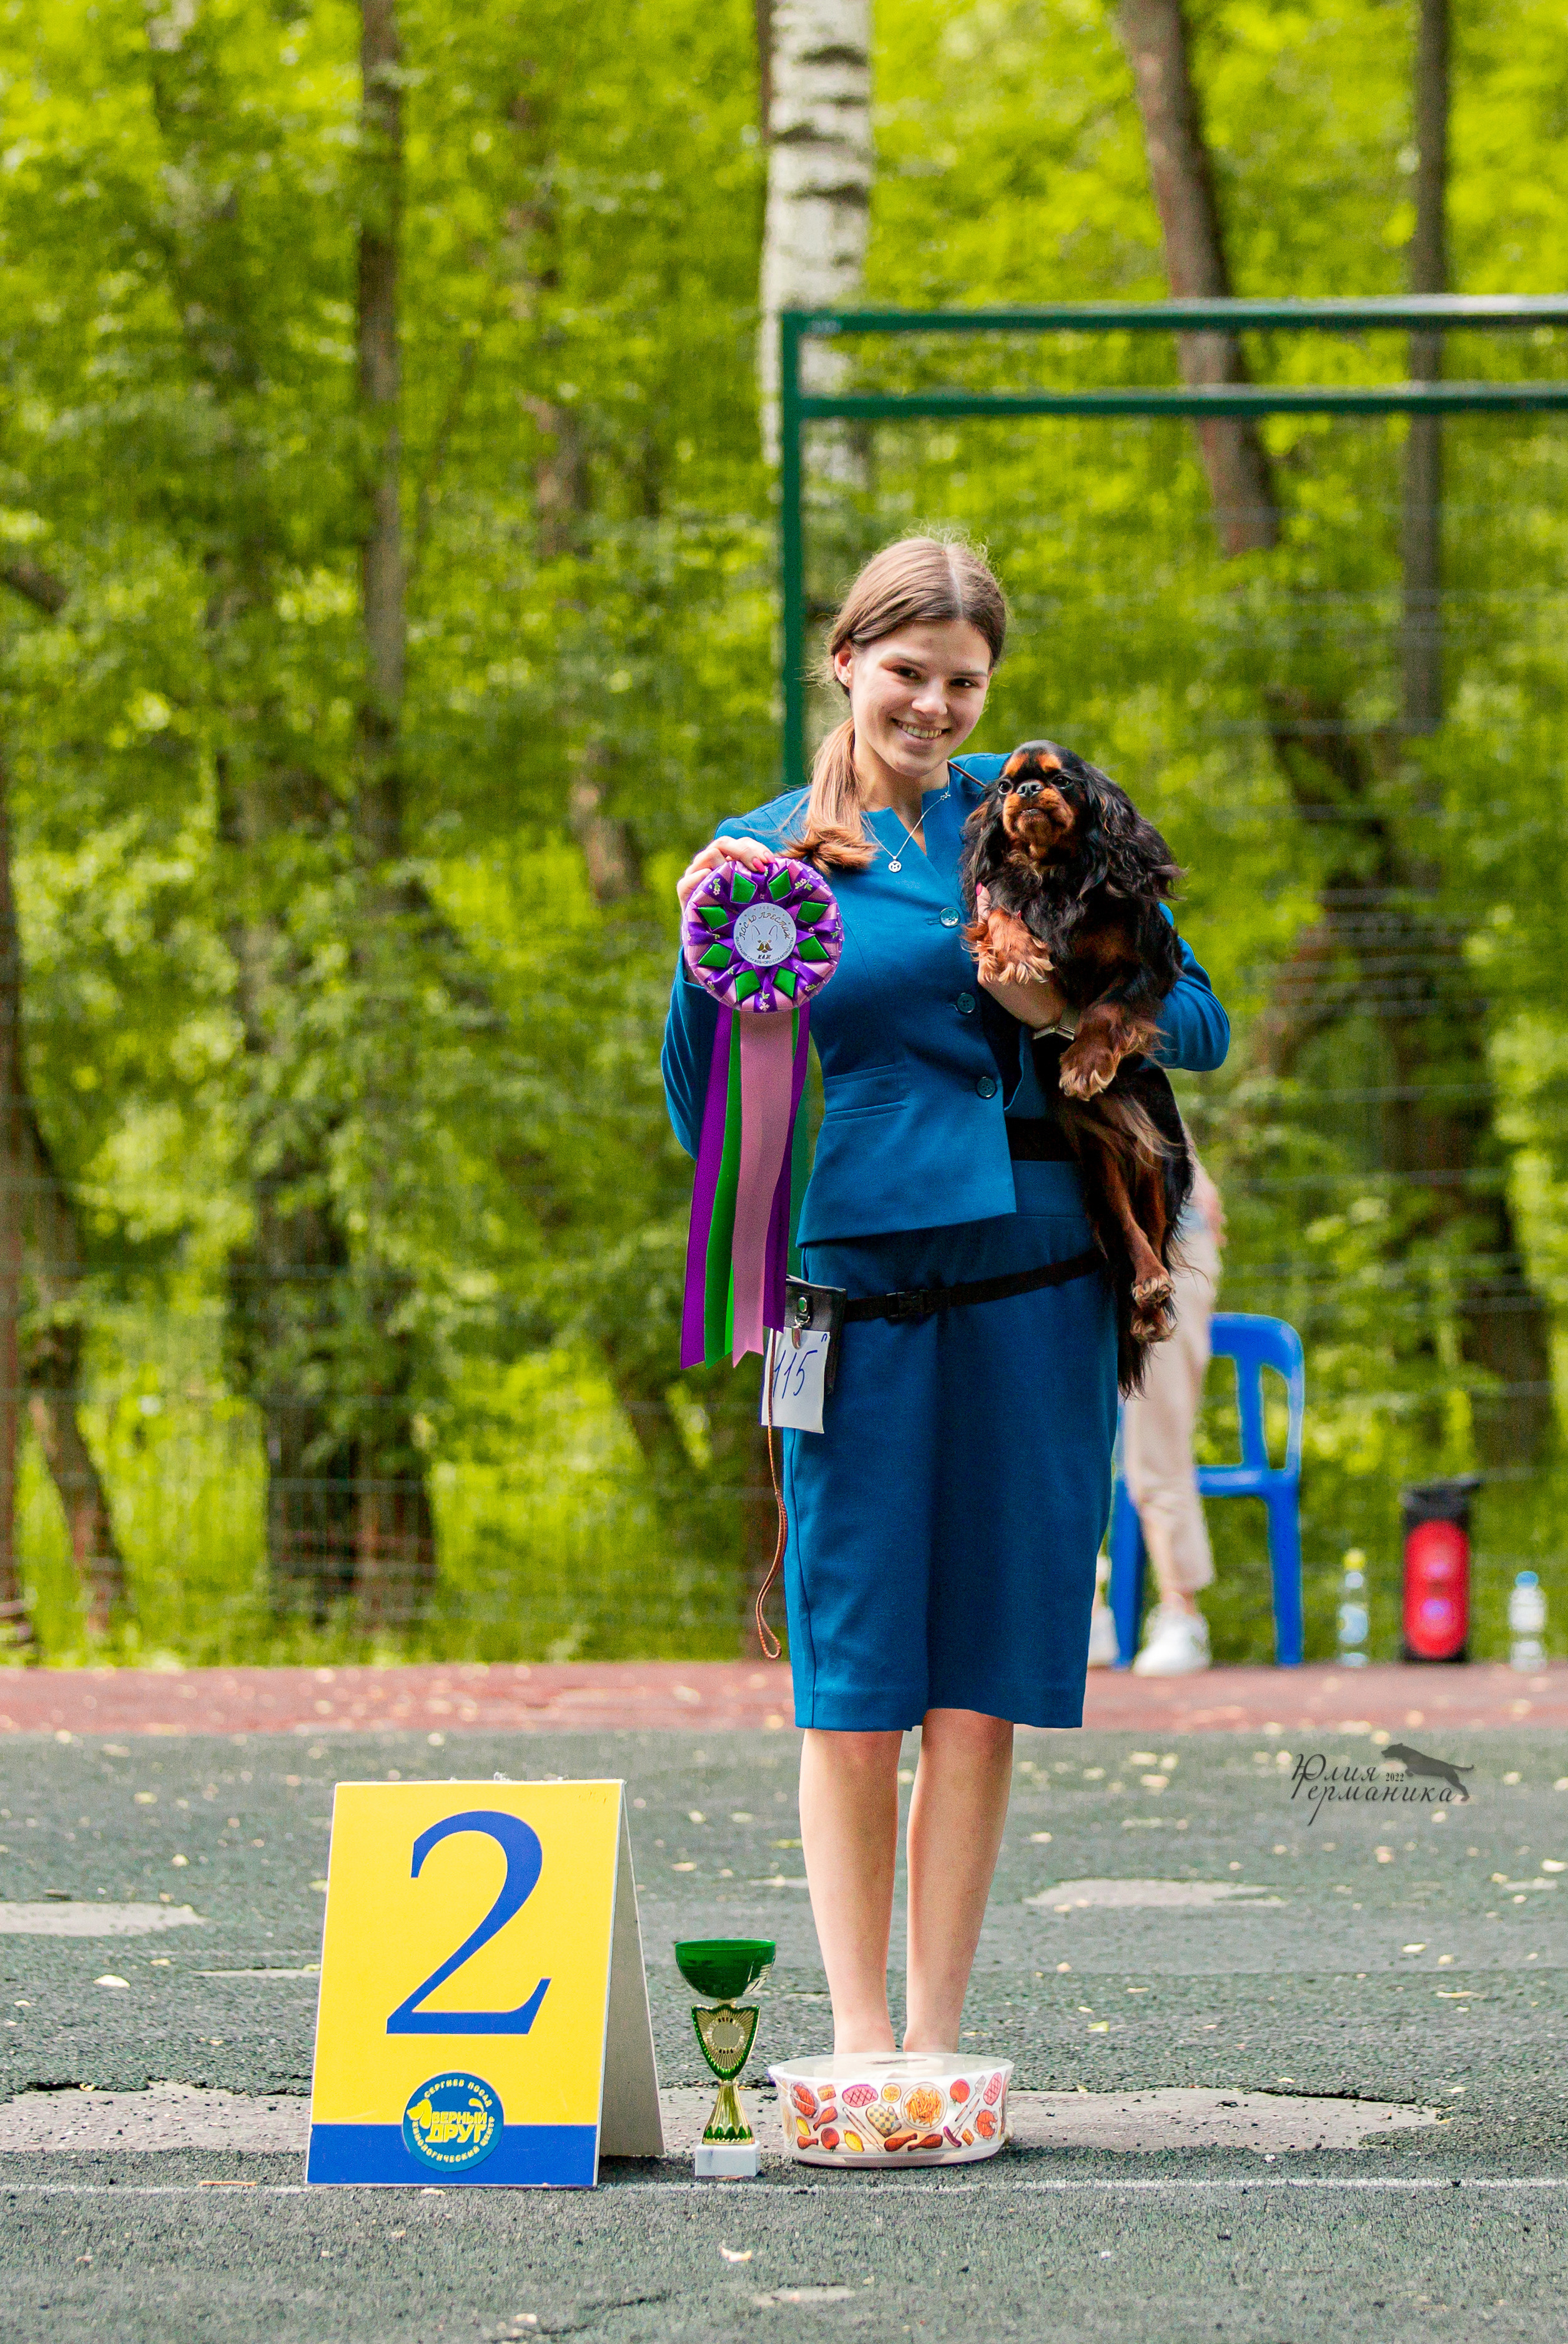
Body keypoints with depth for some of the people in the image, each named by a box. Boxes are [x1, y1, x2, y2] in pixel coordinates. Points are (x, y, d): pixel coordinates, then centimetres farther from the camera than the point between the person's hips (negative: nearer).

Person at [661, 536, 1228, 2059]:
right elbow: (705, 1118, 7)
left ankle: (937, 2041, 7)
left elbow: (1199, 1020, 8)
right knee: (851, 1686, -3)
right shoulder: (763, 852, 8)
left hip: (1027, 1292, 0)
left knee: (978, 1694, 1)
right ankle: (858, 2038, 4)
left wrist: (1069, 1007, -10)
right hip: (853, 1289, 0)